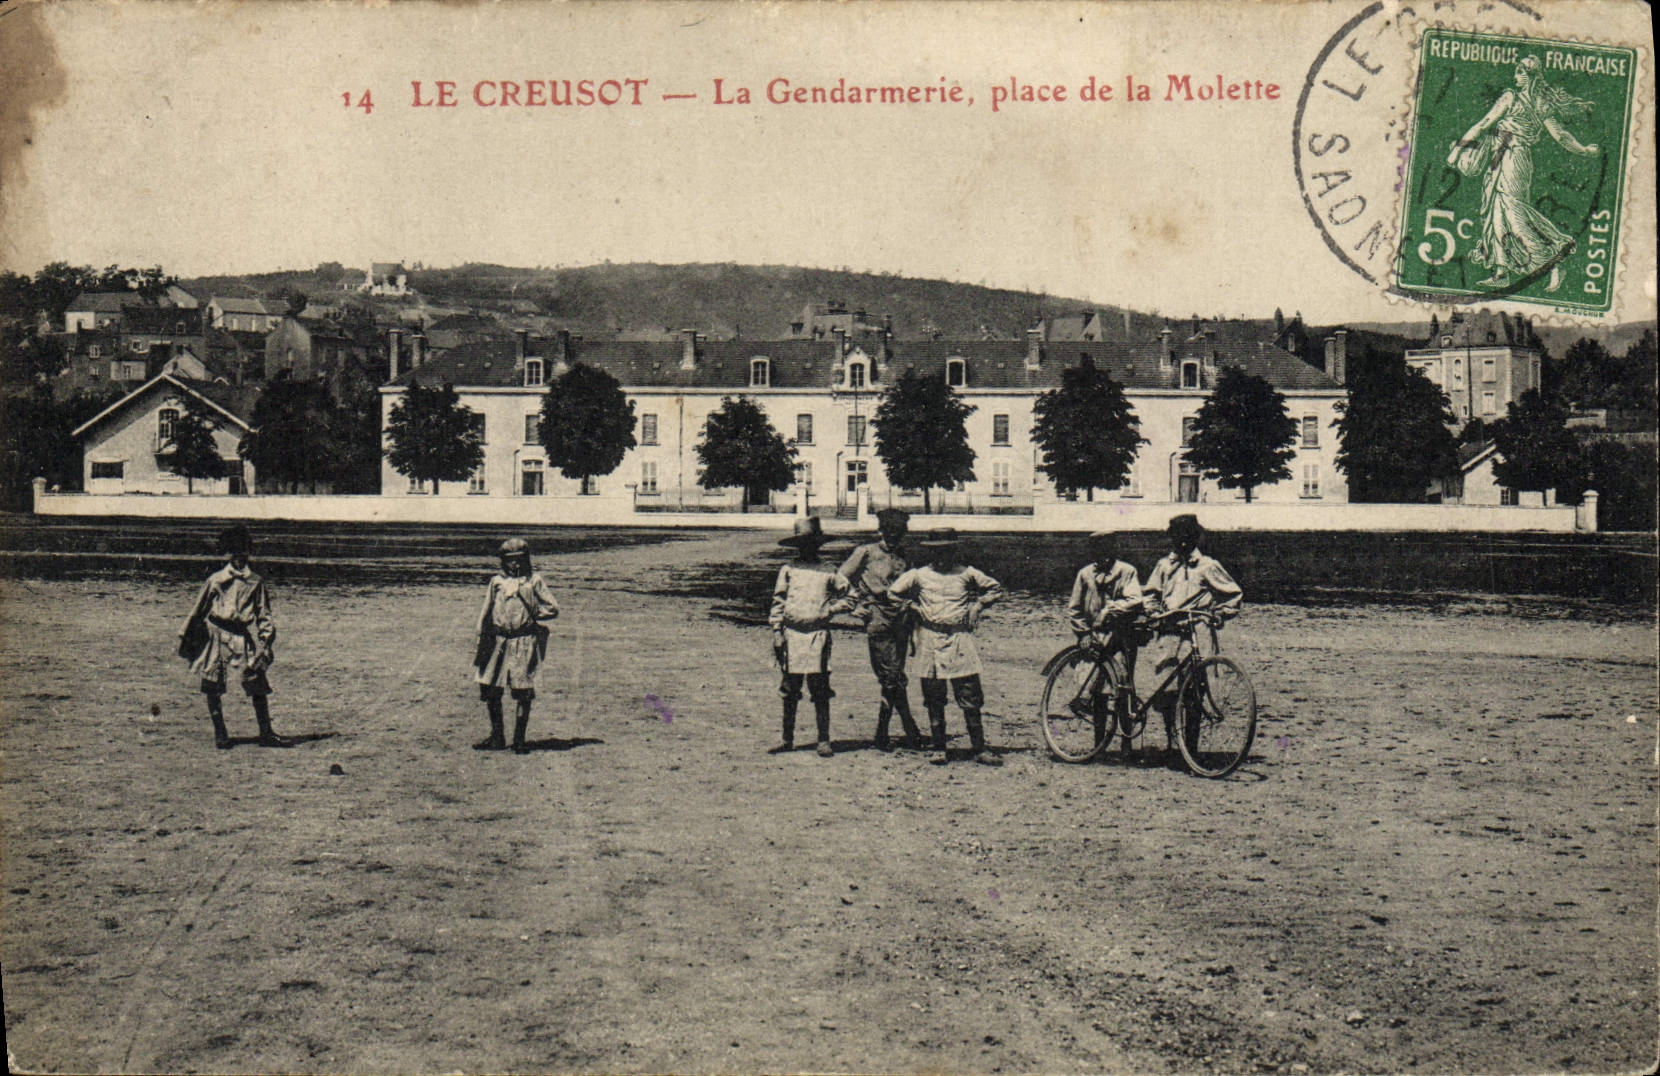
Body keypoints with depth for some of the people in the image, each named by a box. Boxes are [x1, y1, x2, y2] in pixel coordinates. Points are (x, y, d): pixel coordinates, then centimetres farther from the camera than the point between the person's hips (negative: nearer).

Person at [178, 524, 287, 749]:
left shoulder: (255, 582, 8)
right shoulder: (216, 580, 5)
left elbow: (264, 615, 10)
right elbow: (198, 611, 11)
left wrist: (265, 642, -1)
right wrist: (186, 639, 12)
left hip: (244, 636, 0)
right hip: (216, 635, 0)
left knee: (258, 684, -4)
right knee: (212, 685, 2)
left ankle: (266, 733, 4)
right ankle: (219, 733, 16)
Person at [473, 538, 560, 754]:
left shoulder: (534, 581, 5)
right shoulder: (497, 581, 12)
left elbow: (553, 609, 4)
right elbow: (486, 612, 13)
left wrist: (531, 615, -3)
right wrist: (482, 641, 7)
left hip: (524, 642, -3)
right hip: (498, 641, 3)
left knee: (522, 692, -4)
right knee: (489, 689, 3)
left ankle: (519, 740, 5)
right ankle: (497, 738, 16)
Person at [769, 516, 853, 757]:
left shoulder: (828, 573, 7)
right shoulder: (788, 571, 9)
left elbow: (846, 597, 12)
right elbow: (778, 603, 10)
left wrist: (829, 609, -6)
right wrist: (777, 631, 3)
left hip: (818, 635, -1)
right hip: (792, 635, 1)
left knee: (820, 690, -3)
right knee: (790, 690, 6)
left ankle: (824, 741, 3)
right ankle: (788, 739, 16)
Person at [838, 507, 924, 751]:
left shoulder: (905, 559, 15)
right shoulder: (866, 553, 2)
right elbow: (841, 578, 6)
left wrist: (913, 628, 18)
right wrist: (858, 603, -3)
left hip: (901, 622, 4)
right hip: (878, 620, -4)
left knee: (891, 679, 4)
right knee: (893, 677, -8)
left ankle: (882, 735, 11)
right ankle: (911, 733, -4)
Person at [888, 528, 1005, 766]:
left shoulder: (967, 573, 8)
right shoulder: (919, 575, 8)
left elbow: (995, 589, 17)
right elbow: (894, 592, 17)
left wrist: (976, 606, 6)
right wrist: (915, 608, 10)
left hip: (960, 641, 0)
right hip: (929, 642, 1)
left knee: (971, 698, -3)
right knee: (934, 700, 2)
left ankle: (979, 749, 2)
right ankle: (939, 749, 10)